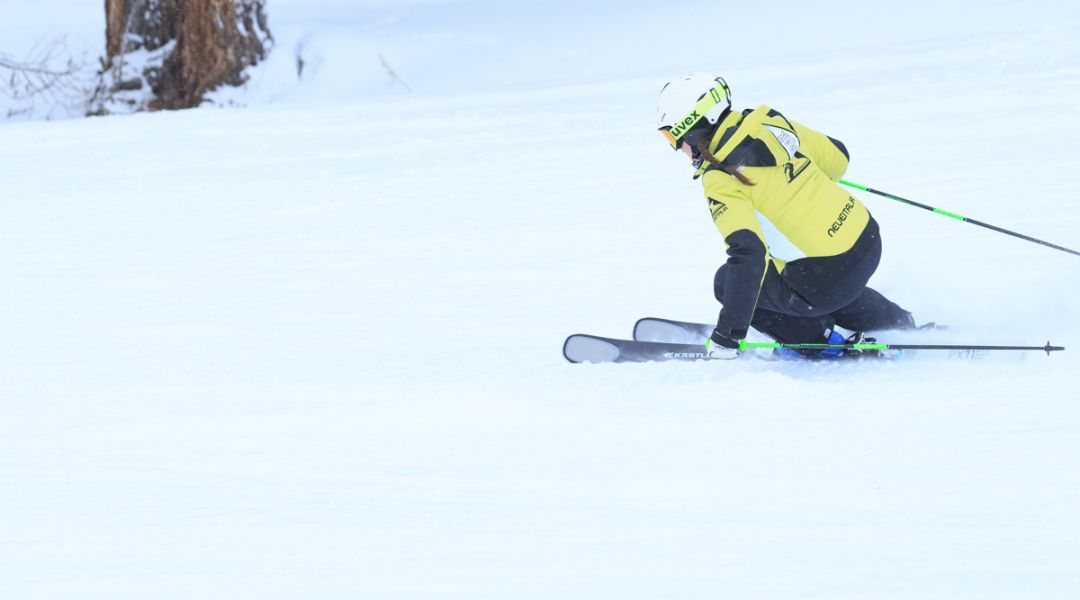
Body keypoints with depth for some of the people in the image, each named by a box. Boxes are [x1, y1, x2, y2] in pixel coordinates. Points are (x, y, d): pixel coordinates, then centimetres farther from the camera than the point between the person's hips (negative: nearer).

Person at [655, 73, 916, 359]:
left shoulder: (720, 179, -17)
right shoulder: (770, 122, 3)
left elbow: (748, 253, -26)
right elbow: (837, 157, 15)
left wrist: (727, 336, -23)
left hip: (827, 277, -8)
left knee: (729, 281, 11)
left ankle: (818, 338, 12)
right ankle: (898, 323, 42)